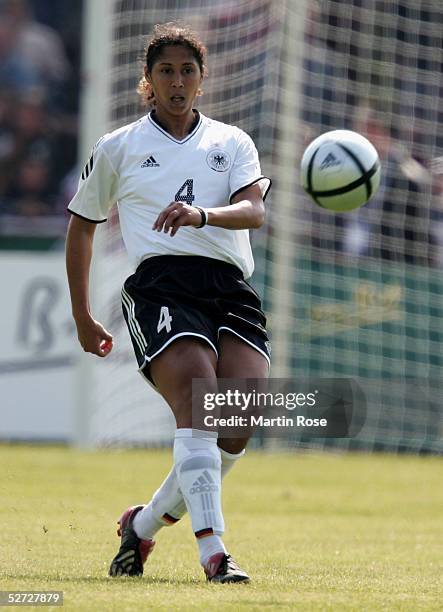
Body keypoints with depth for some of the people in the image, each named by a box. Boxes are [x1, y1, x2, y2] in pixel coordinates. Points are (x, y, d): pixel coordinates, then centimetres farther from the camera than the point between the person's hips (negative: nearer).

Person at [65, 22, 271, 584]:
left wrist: (202, 214, -20)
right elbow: (82, 224, 26)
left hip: (230, 288, 3)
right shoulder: (118, 148, 17)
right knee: (198, 400, -26)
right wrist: (82, 317, 26)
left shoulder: (232, 143, 19)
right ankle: (213, 552, -35)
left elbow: (254, 211, 1)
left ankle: (145, 522, 7)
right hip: (160, 285, -2)